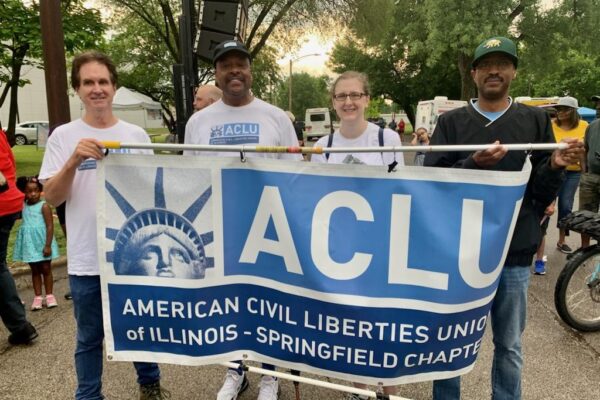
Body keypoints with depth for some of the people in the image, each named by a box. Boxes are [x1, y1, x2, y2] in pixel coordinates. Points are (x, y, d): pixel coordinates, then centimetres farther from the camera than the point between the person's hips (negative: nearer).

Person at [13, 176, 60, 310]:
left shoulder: (44, 206, -12)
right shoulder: (23, 206, 5)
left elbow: (50, 226, -15)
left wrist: (48, 245, -19)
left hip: (42, 242, -5)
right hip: (29, 244, 5)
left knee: (46, 269, 6)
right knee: (34, 270, 12)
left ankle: (49, 295, 16)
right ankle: (38, 297, 19)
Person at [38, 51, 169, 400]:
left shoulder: (137, 135, 2)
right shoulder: (63, 136, -2)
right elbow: (52, 198, -7)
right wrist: (73, 162, -24)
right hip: (87, 260, -1)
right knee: (90, 338, 14)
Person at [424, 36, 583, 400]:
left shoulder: (536, 121, 5)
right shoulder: (451, 122, 3)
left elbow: (543, 194, 4)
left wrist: (554, 167, -17)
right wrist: (472, 164, -24)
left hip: (515, 252, 1)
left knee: (509, 346, 14)